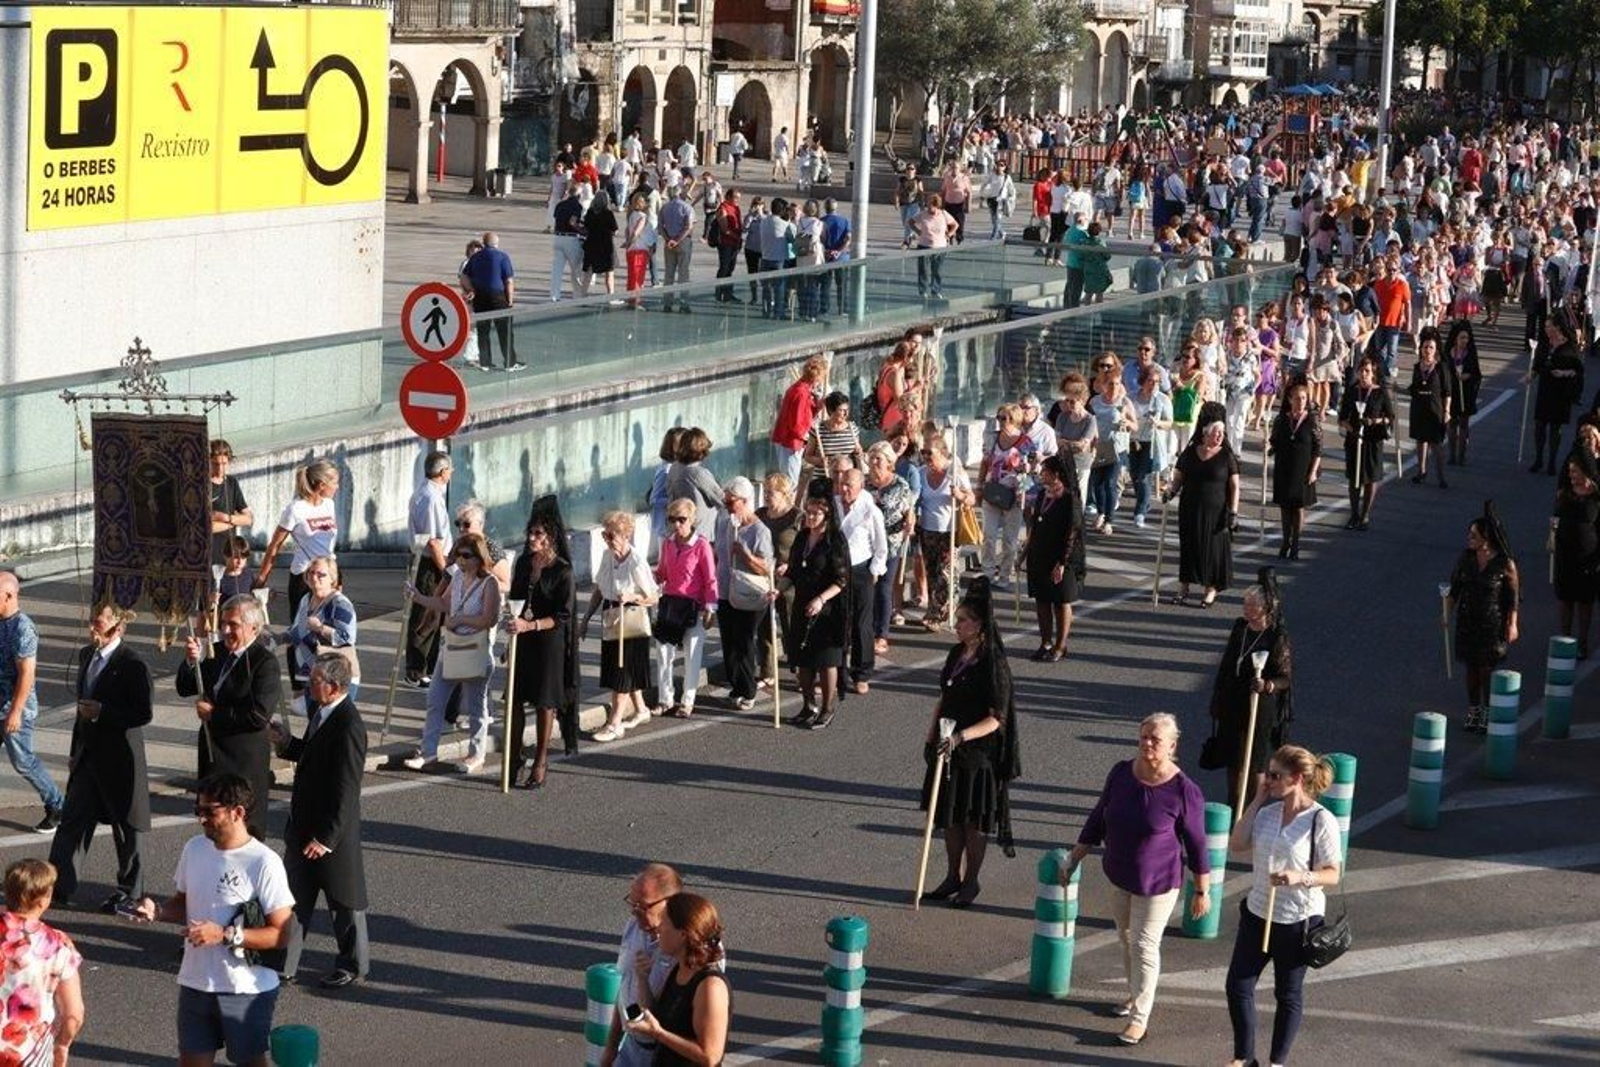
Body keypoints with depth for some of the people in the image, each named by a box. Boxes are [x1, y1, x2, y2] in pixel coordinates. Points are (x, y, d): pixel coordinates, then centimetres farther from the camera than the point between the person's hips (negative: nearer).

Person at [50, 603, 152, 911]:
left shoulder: (132, 665, -17)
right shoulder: (87, 656, 7)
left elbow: (143, 713, -18)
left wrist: (101, 711, -24)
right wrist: (76, 750, 17)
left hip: (119, 756, -7)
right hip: (89, 754, 7)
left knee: (125, 824, 6)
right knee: (73, 818, 5)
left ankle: (130, 891, 19)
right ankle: (60, 885, 9)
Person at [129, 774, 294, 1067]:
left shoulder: (264, 864, -17)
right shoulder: (194, 849, 2)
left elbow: (280, 935, -17)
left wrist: (226, 935, -25)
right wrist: (158, 911, -5)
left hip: (247, 989, -6)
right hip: (196, 984, 6)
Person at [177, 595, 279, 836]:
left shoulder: (265, 663, -15)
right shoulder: (218, 652, 8)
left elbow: (259, 715, -23)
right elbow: (185, 689, 10)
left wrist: (214, 714, -16)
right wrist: (191, 662, -9)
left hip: (244, 763, -7)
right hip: (213, 757, 7)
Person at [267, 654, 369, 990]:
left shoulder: (348, 726, -26)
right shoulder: (319, 712, 2)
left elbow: (346, 789, -24)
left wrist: (326, 837, -22)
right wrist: (285, 743, 1)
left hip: (333, 828, -9)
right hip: (303, 824, 9)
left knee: (344, 900, 10)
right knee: (294, 895, 13)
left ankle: (353, 965, 26)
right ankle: (284, 963, 21)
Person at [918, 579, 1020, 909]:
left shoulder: (993, 665, -19)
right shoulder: (956, 656, 4)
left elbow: (995, 719, -20)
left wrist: (960, 737, -31)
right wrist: (931, 735, 7)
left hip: (978, 752, -7)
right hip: (949, 748, 7)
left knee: (974, 820, 6)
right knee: (949, 816, 15)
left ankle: (971, 882, 20)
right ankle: (953, 877, 28)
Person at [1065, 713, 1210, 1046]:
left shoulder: (1185, 791, -21)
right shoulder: (1121, 774, -7)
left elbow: (1197, 844, -12)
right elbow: (1098, 819, 6)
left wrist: (1202, 892, -6)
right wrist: (1074, 860, 8)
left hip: (1158, 881, -5)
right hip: (1120, 875, 5)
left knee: (1144, 945, 0)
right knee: (1127, 938, 20)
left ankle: (1139, 1017, 13)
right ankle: (1136, 994, 42)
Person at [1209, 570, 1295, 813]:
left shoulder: (1277, 638, -17)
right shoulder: (1240, 627, 1)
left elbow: (1286, 677, -13)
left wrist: (1267, 685, -33)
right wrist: (1218, 700, 15)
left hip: (1260, 708, -6)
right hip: (1232, 706, 6)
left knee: (1254, 765, 4)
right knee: (1232, 759, 15)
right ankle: (1232, 809, 29)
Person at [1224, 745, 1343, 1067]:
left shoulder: (1321, 821, -16)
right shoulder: (1268, 811, 1)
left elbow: (1332, 874, -13)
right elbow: (1236, 845, -3)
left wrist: (1300, 877, -32)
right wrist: (1257, 800, -4)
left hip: (1297, 922, -6)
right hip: (1258, 913, 6)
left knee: (1288, 994, 11)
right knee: (1237, 986, 8)